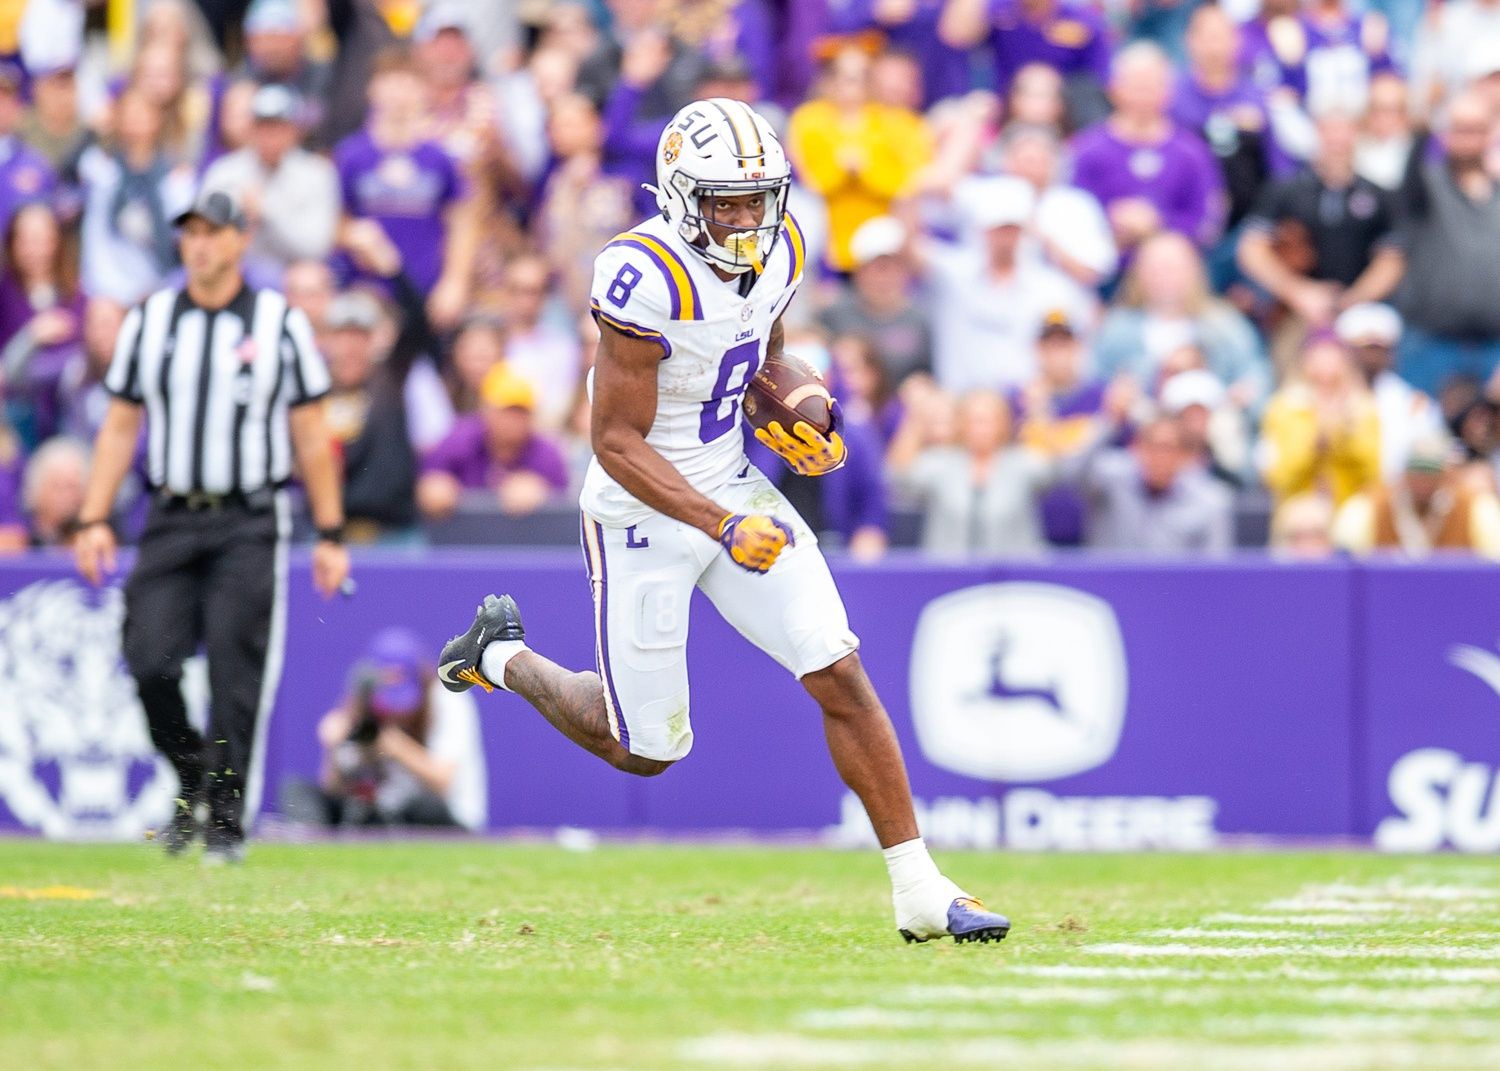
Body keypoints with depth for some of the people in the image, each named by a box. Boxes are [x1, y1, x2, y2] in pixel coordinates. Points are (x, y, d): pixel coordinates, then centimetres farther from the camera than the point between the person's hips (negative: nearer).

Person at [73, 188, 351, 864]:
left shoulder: (281, 323, 3)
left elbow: (311, 437, 5)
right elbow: (120, 427, 12)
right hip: (171, 521, 2)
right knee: (150, 663, -9)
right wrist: (94, 520, 3)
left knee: (236, 676, -8)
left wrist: (330, 535, 2)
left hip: (249, 526, -2)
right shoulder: (149, 320, 10)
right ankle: (191, 781, 16)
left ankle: (228, 821, 1)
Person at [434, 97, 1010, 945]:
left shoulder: (779, 251, -4)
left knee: (841, 675, -6)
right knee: (648, 750, 6)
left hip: (732, 484, 6)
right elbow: (618, 442, -24)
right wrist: (723, 526, -31)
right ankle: (503, 658, 33)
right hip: (643, 515, -6)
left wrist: (799, 429, -3)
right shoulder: (647, 280, -28)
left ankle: (918, 889, -1)